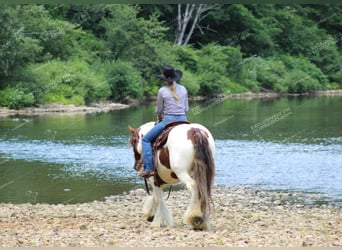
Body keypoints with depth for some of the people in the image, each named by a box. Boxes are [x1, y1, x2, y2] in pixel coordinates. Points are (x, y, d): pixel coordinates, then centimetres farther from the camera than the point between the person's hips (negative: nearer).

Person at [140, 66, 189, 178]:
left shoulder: (162, 91, -5)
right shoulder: (183, 89, 6)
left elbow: (159, 110, 4)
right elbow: (186, 109, 10)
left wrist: (159, 118, 24)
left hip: (168, 120, -4)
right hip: (183, 120, 4)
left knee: (146, 139, 8)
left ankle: (148, 168, -5)